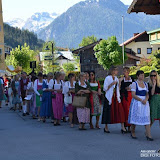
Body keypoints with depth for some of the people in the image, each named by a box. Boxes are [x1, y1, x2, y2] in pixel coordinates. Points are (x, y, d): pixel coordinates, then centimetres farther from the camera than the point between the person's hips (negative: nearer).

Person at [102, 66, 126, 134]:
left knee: (120, 111, -7)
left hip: (116, 97, 5)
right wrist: (112, 84, -17)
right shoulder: (107, 78, -6)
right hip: (109, 97, -5)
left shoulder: (116, 78, 14)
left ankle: (123, 127, -8)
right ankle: (106, 127, 14)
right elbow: (105, 88, -10)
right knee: (108, 112, 1)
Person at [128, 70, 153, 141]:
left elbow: (147, 94, 12)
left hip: (145, 103, 4)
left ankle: (148, 135, -11)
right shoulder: (134, 84, -4)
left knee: (147, 118, -6)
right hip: (136, 102, -4)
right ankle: (133, 133, 22)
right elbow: (133, 95, -10)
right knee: (134, 117, 3)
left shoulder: (145, 84, 12)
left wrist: (146, 100, -9)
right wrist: (141, 100, -17)